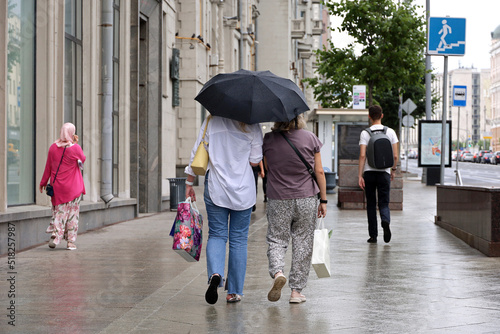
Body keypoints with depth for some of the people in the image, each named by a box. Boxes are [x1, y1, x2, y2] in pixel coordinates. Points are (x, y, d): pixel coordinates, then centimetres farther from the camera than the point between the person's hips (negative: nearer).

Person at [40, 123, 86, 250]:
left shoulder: (53, 148, -2)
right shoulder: (76, 148, -12)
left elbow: (48, 167, 4)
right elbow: (83, 160, 9)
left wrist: (43, 182, 15)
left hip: (57, 186, 3)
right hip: (73, 187, -3)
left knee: (59, 211, 13)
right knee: (72, 213, 6)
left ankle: (55, 234, -6)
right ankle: (71, 242, 6)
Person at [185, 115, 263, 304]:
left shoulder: (211, 122, -1)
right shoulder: (251, 126, -3)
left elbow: (196, 155, -1)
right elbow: (255, 161, -3)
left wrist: (189, 184, 8)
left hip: (215, 189, 0)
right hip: (244, 190, 0)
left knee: (216, 235, 9)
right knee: (239, 239, 9)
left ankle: (215, 273, -19)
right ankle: (234, 292, 12)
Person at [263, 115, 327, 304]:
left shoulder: (268, 140, -3)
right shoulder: (310, 138, -3)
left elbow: (265, 169, 6)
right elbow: (319, 172, -1)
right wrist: (323, 199, 5)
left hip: (278, 200, 0)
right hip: (306, 198, 0)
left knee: (276, 240, 11)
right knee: (303, 243, 8)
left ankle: (277, 272, -18)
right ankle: (296, 290, 10)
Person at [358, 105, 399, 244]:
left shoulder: (365, 133, -3)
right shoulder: (390, 132, 3)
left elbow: (362, 155, -11)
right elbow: (395, 155, 1)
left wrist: (359, 176, -10)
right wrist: (393, 170, 18)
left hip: (369, 172, -1)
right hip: (384, 172, 1)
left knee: (371, 204, 9)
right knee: (384, 203, 6)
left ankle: (373, 235, 11)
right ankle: (386, 222, -26)